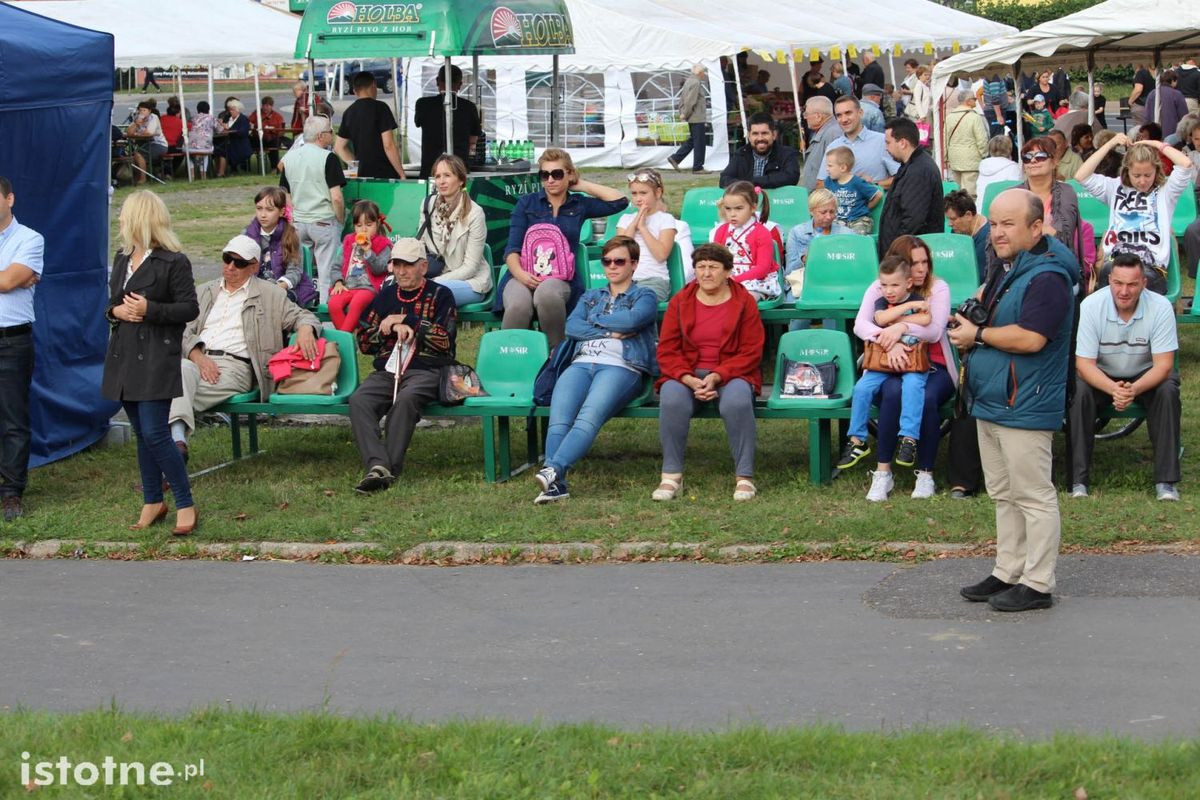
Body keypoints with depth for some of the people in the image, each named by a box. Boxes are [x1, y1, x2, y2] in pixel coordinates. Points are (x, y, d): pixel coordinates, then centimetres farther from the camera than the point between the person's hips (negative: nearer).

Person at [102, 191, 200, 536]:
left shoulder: (174, 262, -10)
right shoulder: (122, 258, 13)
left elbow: (190, 309, -10)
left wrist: (150, 309, -20)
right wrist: (115, 311, -2)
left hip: (157, 357, -7)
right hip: (124, 355, 7)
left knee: (154, 434, -13)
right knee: (143, 434, 12)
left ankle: (185, 504, -2)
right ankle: (153, 502, 21)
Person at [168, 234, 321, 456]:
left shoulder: (269, 294, 18)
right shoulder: (205, 292, 25)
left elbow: (300, 316, 19)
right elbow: (185, 332, 14)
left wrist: (305, 329, -8)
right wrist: (198, 357, -8)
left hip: (235, 365, -2)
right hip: (198, 360, 2)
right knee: (183, 369, -37)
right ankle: (178, 441, -49)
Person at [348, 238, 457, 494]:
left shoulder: (440, 296, 11)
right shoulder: (385, 297, 24)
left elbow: (445, 341, -2)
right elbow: (363, 342, 21)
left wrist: (408, 328, -3)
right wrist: (383, 328, 2)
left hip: (426, 370, -4)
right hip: (386, 371, 4)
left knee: (405, 400, -38)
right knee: (358, 401, -28)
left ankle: (391, 468, -38)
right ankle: (377, 466, -43)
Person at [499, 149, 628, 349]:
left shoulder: (579, 205, 18)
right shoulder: (526, 204, 15)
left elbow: (620, 201, 11)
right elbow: (512, 248, 5)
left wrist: (582, 186, 15)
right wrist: (520, 273, -16)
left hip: (561, 278, 0)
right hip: (524, 276, 0)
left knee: (547, 294, -39)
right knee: (518, 305, -38)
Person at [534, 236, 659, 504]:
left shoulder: (644, 296, 19)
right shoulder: (590, 297, 32)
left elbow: (632, 319, -4)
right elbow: (571, 326, 13)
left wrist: (596, 321, 9)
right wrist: (611, 332, 1)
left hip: (621, 367, -4)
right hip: (581, 364, 4)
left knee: (589, 417, -34)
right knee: (559, 419, -28)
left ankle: (553, 470, -52)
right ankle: (555, 484, -43)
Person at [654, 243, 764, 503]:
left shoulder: (744, 301, 4)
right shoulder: (680, 302, 9)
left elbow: (751, 353, -2)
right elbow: (667, 351, 4)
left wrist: (717, 377, -17)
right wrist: (689, 380, -15)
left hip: (731, 374, -1)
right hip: (686, 373, 1)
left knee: (737, 401, -35)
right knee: (671, 400, -32)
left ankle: (744, 476, -23)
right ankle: (671, 476, -24)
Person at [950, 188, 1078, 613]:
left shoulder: (1047, 277, -19)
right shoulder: (1008, 267, 13)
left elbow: (1030, 338, -28)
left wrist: (977, 335, -15)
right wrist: (971, 318, 8)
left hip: (1024, 408, -10)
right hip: (990, 403, 10)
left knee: (1033, 497, -2)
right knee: (1004, 495, 17)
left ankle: (1037, 584, 5)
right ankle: (1008, 572, 27)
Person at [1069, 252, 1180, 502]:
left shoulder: (1160, 307, -21)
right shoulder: (1090, 306, -21)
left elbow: (1163, 365, -21)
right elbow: (1084, 364, -21)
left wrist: (1134, 390, -40)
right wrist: (1113, 389, -41)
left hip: (1145, 375, 0)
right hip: (1100, 376, 0)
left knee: (1168, 392, -29)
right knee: (1079, 392, -29)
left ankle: (1166, 481, -22)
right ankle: (1078, 479, -23)